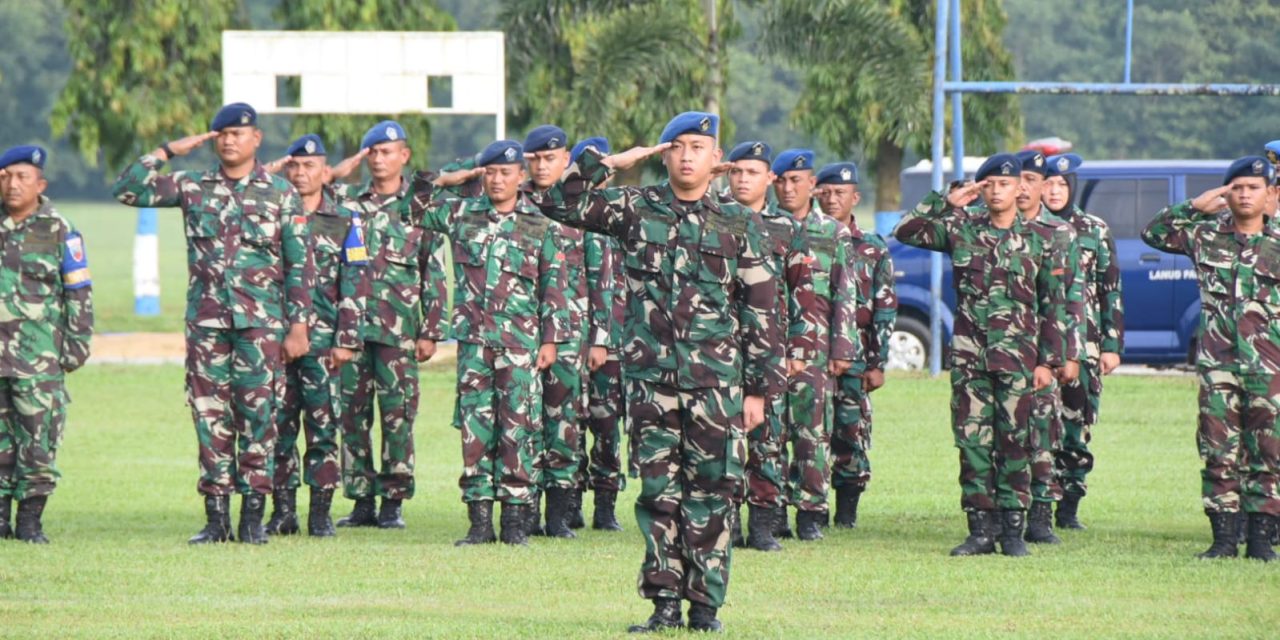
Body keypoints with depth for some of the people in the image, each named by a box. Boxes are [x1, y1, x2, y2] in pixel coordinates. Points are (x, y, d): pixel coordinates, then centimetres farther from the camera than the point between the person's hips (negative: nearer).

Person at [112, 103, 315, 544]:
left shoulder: (281, 194, 4)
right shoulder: (193, 188, 8)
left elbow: (300, 266, 3)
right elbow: (126, 190, 2)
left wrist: (299, 326, -2)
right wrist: (167, 152, -3)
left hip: (261, 324, -2)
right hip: (206, 322, 2)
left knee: (257, 416, -3)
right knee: (210, 417, 2)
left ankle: (253, 516, 2)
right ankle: (216, 516, 7)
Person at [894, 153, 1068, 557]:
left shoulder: (1037, 241, 5)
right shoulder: (961, 229, 7)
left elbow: (1053, 306, 6)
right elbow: (906, 232, 1)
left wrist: (1049, 361, 1)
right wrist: (946, 202, -4)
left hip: (1016, 357, -2)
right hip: (969, 354, 2)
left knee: (1014, 443, -1)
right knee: (972, 441, 1)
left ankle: (1013, 529, 3)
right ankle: (981, 528, 5)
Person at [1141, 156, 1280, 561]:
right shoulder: (1205, 235, 8)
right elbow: (1153, 233, 12)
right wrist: (1196, 207, 2)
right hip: (1217, 364, 1)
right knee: (1219, 452, -2)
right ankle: (1223, 538, 2)